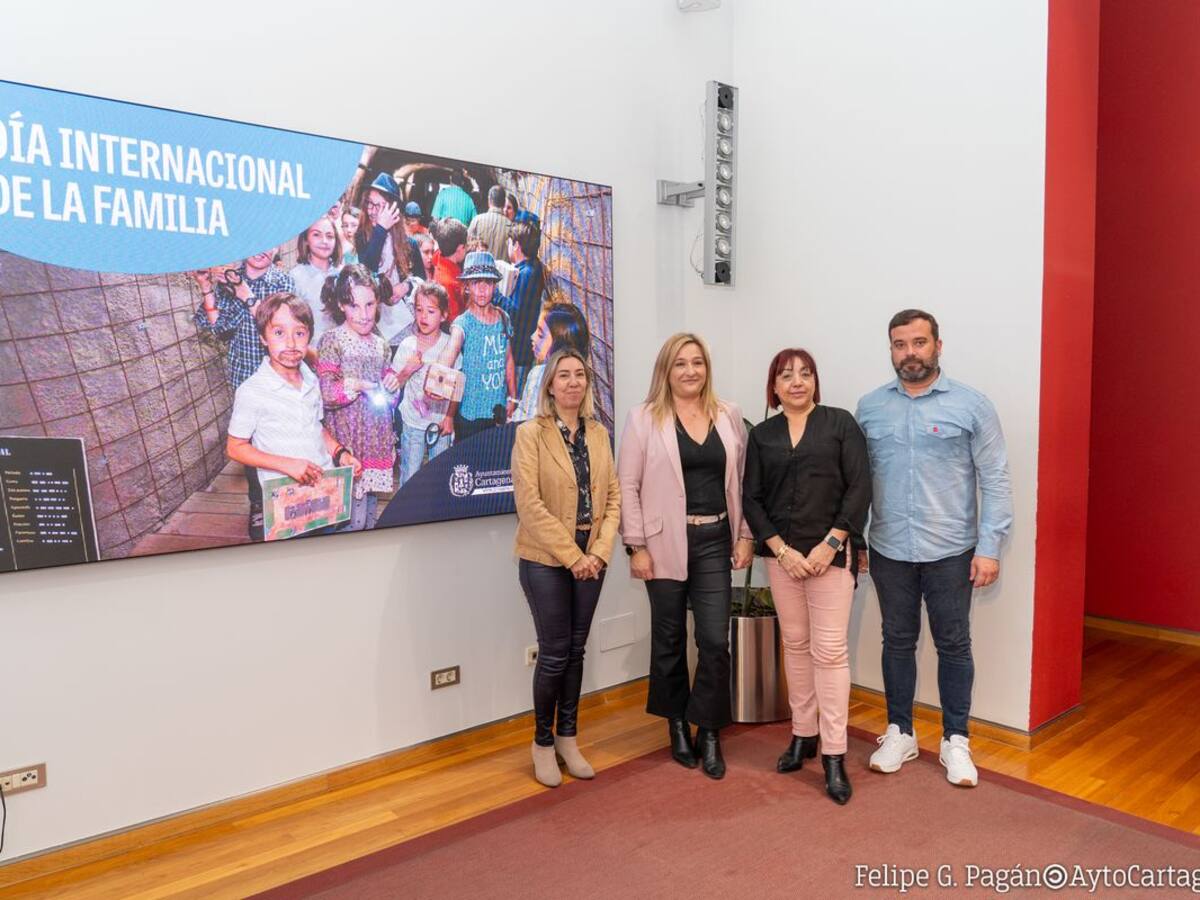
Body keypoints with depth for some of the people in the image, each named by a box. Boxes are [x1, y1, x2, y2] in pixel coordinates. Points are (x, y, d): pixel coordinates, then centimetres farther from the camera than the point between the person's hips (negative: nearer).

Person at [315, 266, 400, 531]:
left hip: (378, 439, 6)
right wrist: (356, 385, -29)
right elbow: (327, 394, -16)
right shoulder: (332, 341, -9)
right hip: (348, 440, -6)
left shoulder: (380, 344, 9)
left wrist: (392, 384, -1)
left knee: (371, 504, 17)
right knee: (353, 518, -4)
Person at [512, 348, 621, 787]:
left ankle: (567, 737, 27)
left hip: (590, 560, 5)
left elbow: (613, 496, 6)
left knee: (576, 650, 12)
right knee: (555, 652, 1)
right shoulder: (530, 433, -8)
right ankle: (542, 741, 20)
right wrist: (571, 555, -15)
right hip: (546, 560, -4)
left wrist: (599, 552, -6)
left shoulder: (599, 434, 7)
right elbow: (529, 504, -14)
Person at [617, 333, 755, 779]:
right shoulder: (644, 418, -3)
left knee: (715, 640, 0)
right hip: (666, 542, -2)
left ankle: (709, 732, 18)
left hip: (714, 541, 2)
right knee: (669, 638, 12)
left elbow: (742, 479, 10)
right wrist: (636, 547, -9)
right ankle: (677, 724, 31)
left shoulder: (729, 415, 7)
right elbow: (628, 486, -5)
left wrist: (745, 536, 4)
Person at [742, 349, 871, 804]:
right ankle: (803, 736, 24)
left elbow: (859, 489, -5)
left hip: (831, 552, -3)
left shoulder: (840, 423, 1)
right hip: (782, 553, 3)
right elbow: (751, 499, 4)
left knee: (829, 649, -4)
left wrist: (828, 545, -12)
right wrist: (782, 550, -7)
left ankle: (834, 756, 3)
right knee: (795, 644, 11)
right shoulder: (762, 435, 8)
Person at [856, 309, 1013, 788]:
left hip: (950, 552, -2)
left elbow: (995, 480, -5)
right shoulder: (870, 407, 3)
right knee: (897, 641, 13)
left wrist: (989, 547, -10)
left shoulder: (971, 404, -4)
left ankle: (955, 741, 25)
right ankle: (899, 733, 28)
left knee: (953, 645, 9)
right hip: (889, 551, 2)